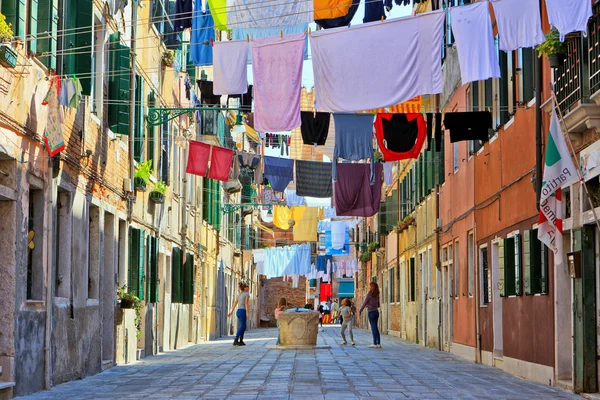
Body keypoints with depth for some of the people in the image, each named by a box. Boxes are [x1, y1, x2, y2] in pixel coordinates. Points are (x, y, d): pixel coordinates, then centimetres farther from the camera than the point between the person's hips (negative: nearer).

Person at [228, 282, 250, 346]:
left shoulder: (239, 295, 18)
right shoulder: (247, 294, -5)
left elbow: (235, 303, 15)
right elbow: (246, 304, -15)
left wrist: (231, 312, 14)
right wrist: (247, 313, -20)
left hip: (238, 312, 8)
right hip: (243, 311, -8)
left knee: (243, 326, 15)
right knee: (242, 327, -10)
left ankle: (241, 341, 12)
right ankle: (236, 340, -23)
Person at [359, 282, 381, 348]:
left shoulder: (369, 294, -12)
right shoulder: (377, 295, 9)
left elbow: (364, 303, -7)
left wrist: (360, 311, 4)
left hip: (371, 312, -7)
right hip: (376, 311, 7)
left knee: (373, 328, -3)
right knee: (376, 328, 11)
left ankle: (375, 344, -1)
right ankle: (379, 343, 11)